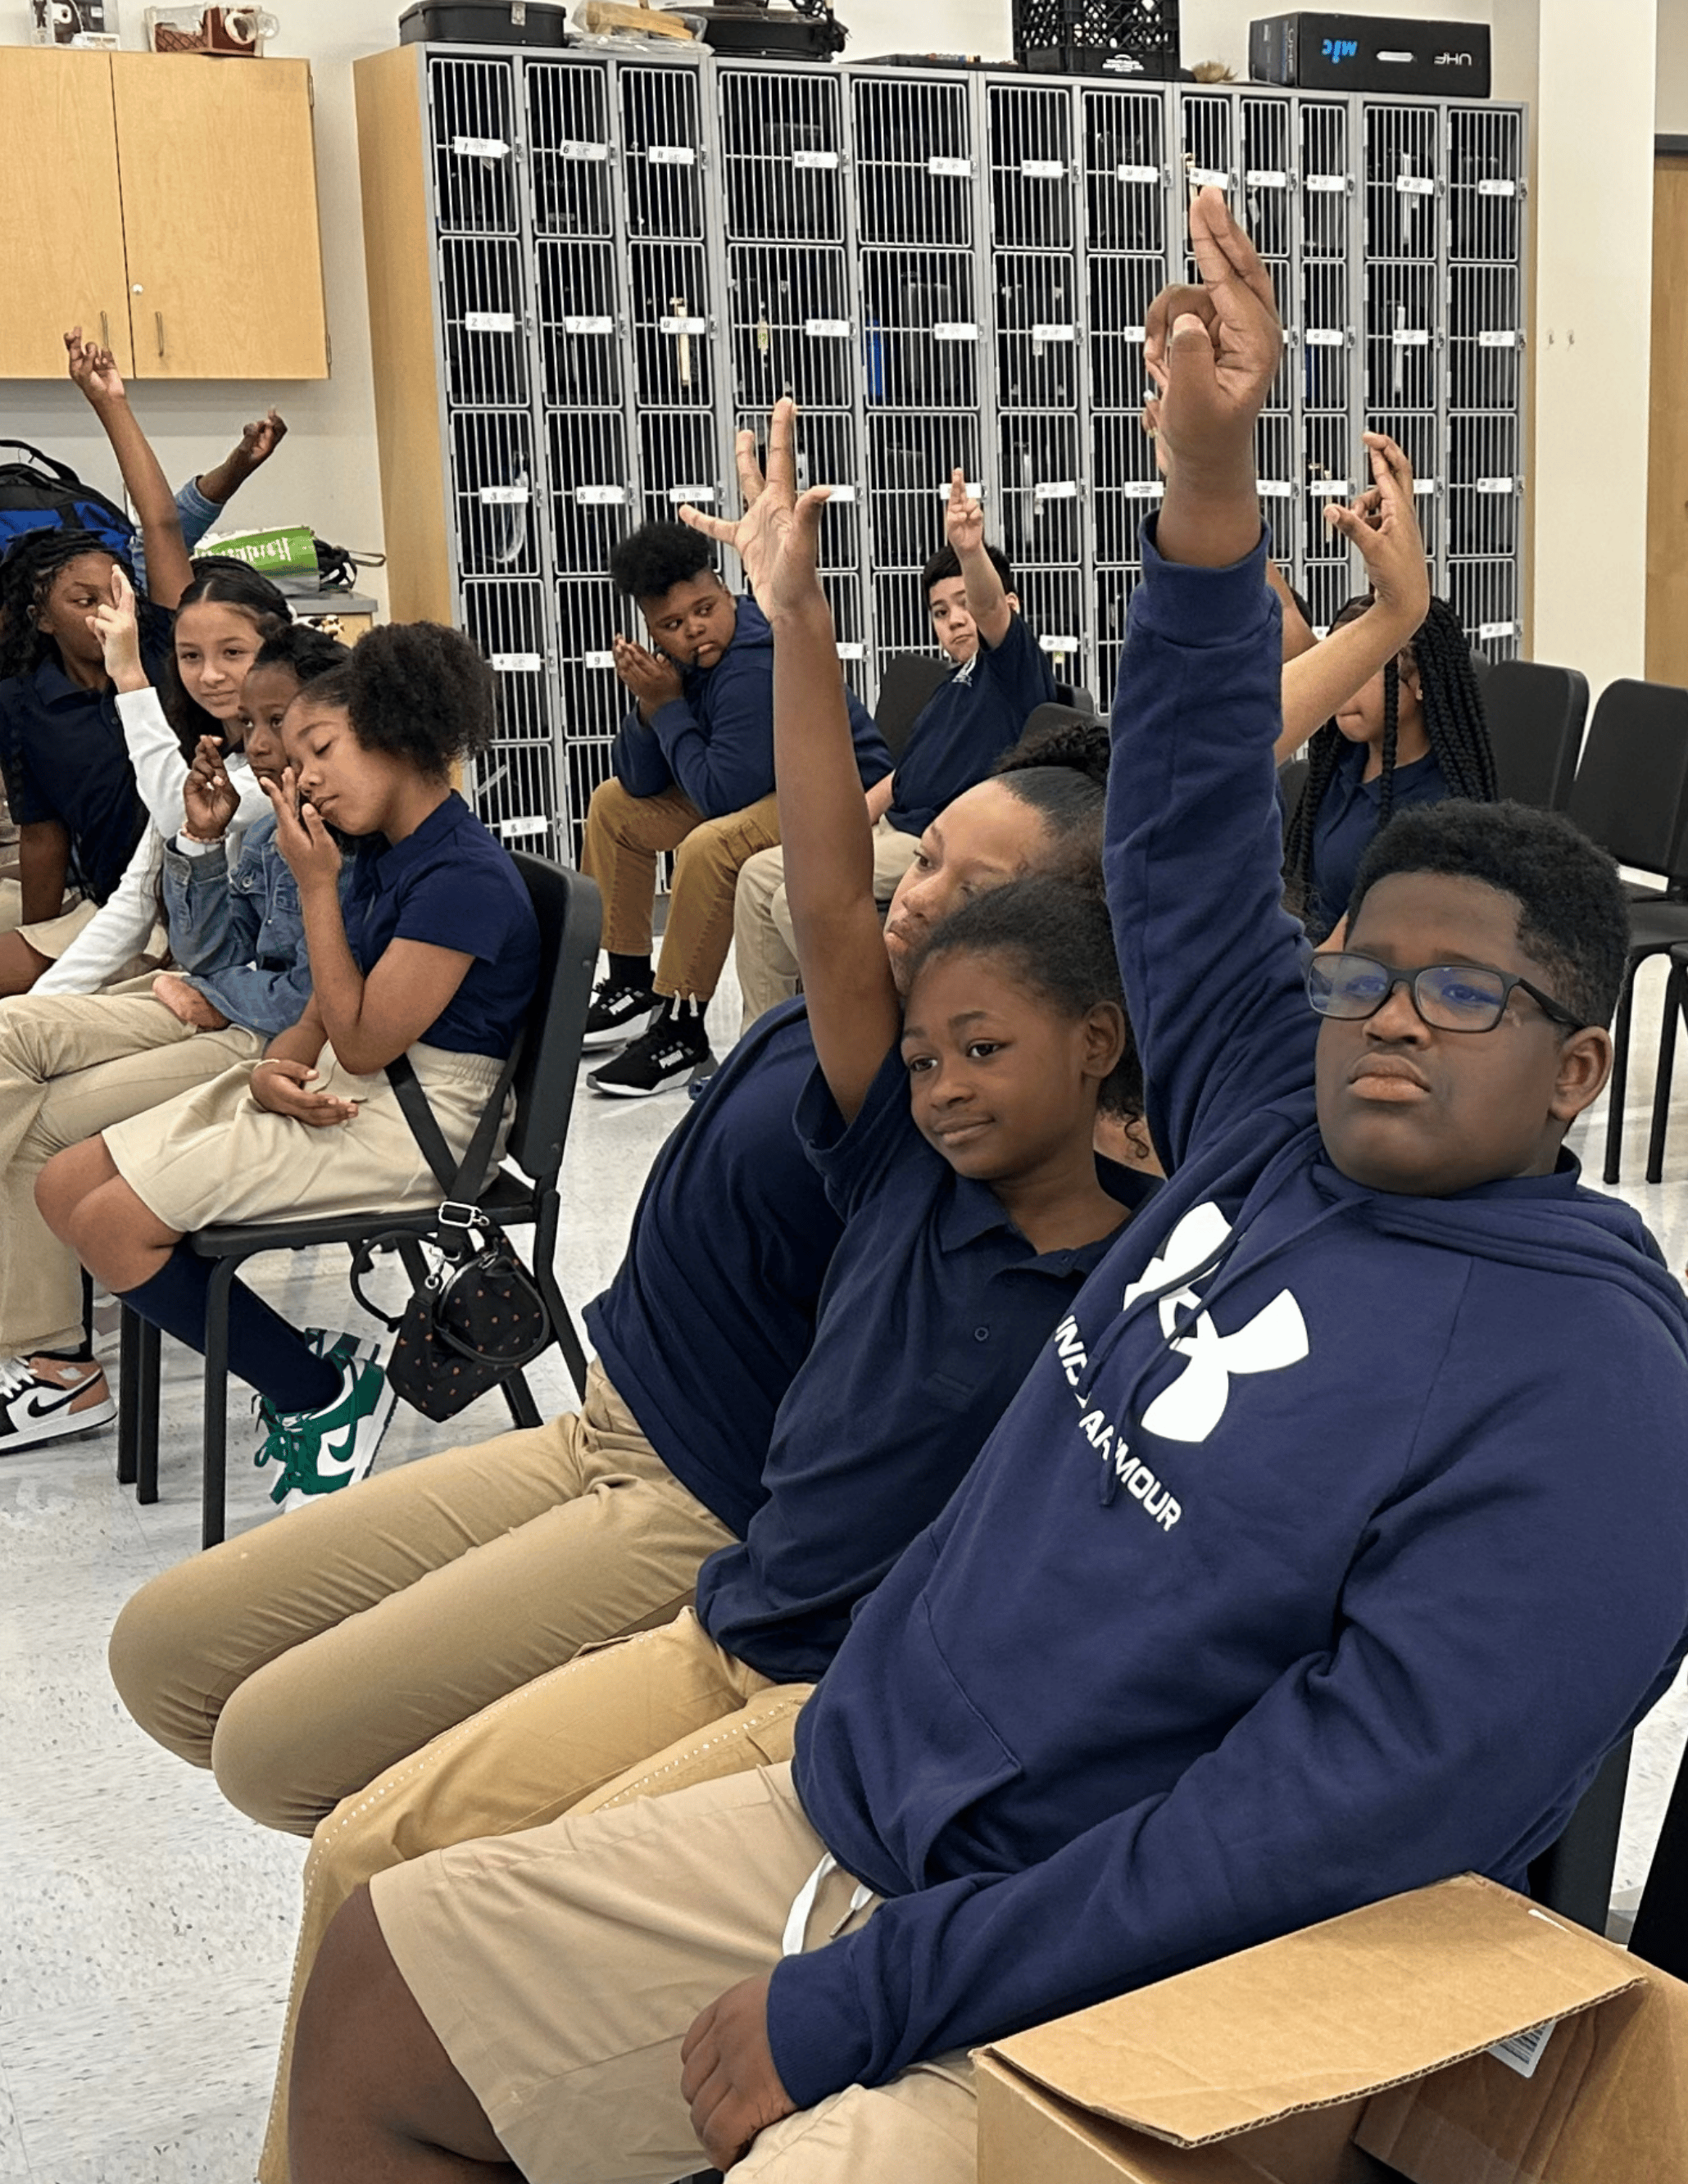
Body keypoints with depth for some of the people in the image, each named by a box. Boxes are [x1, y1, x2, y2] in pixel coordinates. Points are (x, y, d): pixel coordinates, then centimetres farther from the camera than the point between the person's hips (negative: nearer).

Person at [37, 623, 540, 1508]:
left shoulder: (465, 877, -19)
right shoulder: (380, 859, 12)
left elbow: (363, 1042, -19)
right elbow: (321, 1020, 13)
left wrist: (316, 885, -16)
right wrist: (272, 1070, -11)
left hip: (408, 1121, -10)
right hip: (330, 1092, 10)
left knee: (114, 1225, -16)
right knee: (64, 1187, 4)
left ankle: (326, 1394, -4)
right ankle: (286, 1370, 3)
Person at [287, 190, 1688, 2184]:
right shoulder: (1276, 1128, 5)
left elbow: (1323, 1836, -24)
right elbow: (1187, 844, 14)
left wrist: (850, 2012, -21)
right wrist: (1211, 472, 3)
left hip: (1077, 2012, -7)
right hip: (835, 1808, 8)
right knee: (378, 1989, 9)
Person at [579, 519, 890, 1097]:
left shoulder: (757, 666, -28)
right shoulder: (681, 658, -1)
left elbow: (720, 795, -30)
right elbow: (641, 784, 1)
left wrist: (670, 706, -21)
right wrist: (646, 705, -17)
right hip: (761, 788, 11)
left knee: (708, 848, -36)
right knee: (614, 804, 17)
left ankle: (681, 1035, -21)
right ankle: (631, 988, 22)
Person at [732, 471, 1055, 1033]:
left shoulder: (1013, 665, -6)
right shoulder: (950, 688, 21)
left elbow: (991, 608, -29)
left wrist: (971, 552, -51)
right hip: (894, 828, 10)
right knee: (759, 875, 6)